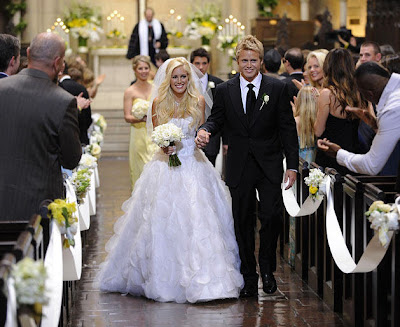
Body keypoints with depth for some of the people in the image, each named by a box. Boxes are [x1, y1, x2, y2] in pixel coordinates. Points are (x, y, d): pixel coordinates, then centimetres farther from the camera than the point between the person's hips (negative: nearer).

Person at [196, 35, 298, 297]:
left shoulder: (278, 88, 1)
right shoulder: (225, 90, 5)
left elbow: (288, 128, 0)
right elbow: (217, 119, 9)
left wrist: (292, 165, -4)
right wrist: (205, 130, -16)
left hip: (269, 165, -1)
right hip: (239, 166, 2)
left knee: (272, 217, -10)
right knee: (243, 223, 5)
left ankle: (267, 268, 13)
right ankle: (249, 277, 16)